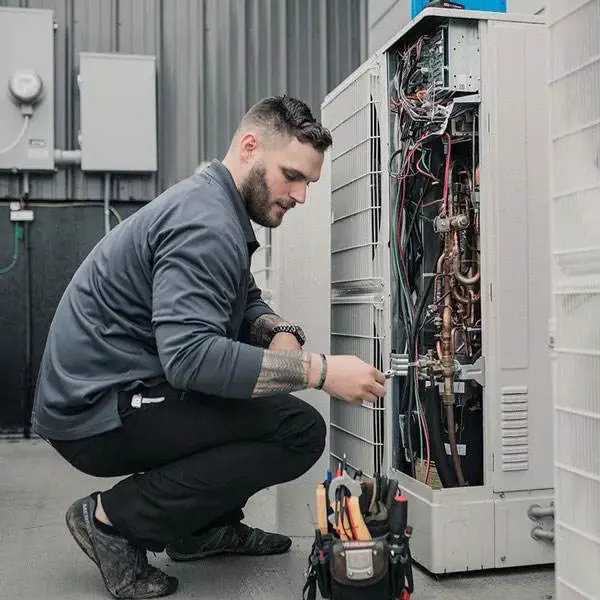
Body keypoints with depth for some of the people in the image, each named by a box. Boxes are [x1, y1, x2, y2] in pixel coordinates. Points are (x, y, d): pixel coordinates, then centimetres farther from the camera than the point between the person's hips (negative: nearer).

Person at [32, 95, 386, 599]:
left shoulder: (217, 205, 12)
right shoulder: (206, 224, -21)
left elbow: (246, 302, 16)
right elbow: (189, 357, -32)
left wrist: (283, 335, -7)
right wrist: (318, 371, -30)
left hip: (111, 390, 10)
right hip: (97, 414, -10)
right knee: (301, 430, -17)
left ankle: (205, 527, 16)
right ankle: (114, 517, -9)